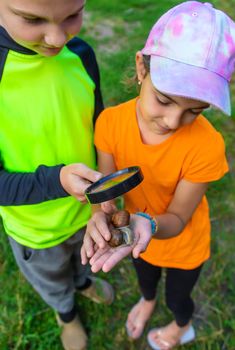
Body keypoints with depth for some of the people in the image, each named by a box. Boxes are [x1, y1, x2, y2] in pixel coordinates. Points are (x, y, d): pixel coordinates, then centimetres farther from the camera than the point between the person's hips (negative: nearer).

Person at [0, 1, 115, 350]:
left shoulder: (80, 54, -17)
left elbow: (98, 129, -2)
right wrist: (59, 180, -40)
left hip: (86, 207, 4)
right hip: (36, 228, -3)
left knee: (84, 254, 35)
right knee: (53, 280, 29)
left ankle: (84, 281, 70)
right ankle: (66, 311, 64)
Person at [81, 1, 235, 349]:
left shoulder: (206, 146, -35)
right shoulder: (111, 121, -28)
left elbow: (177, 218, -25)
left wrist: (148, 224, -48)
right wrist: (102, 213, -41)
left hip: (183, 245, -2)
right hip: (136, 234, 3)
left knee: (177, 297, 28)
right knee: (145, 278, 35)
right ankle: (147, 300, 74)